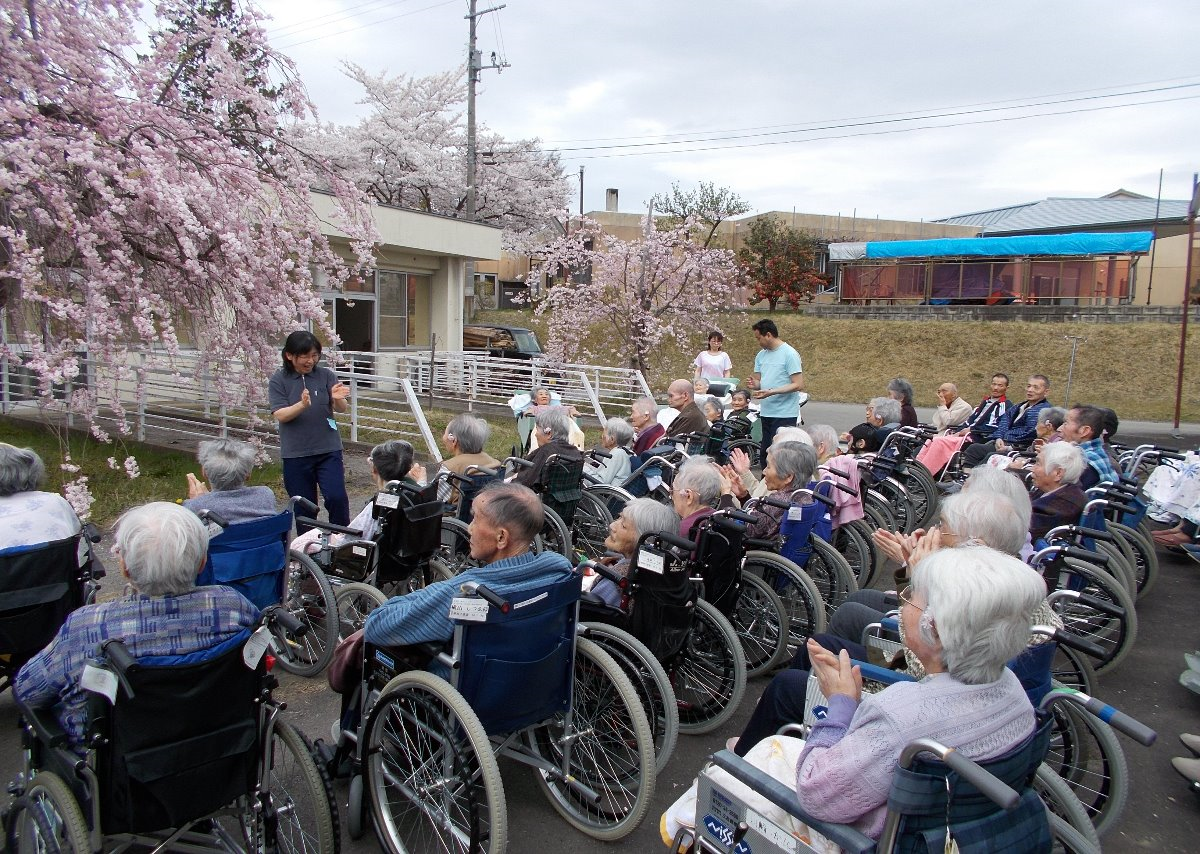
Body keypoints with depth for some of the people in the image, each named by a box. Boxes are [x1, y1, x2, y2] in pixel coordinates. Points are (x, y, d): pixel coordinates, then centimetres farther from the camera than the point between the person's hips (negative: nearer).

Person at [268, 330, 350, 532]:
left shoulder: (325, 375, 1)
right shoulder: (279, 380, -1)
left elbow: (342, 408, -4)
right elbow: (280, 415, -10)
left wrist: (338, 399, -28)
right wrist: (302, 405, -29)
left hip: (328, 449, 0)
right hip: (295, 454, 0)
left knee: (337, 498, -12)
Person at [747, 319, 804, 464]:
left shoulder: (790, 354, -10)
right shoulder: (761, 355, 13)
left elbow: (798, 385, -14)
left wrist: (771, 392, -23)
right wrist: (754, 384, -7)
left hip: (784, 415, -7)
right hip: (765, 412, 7)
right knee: (764, 453, 11)